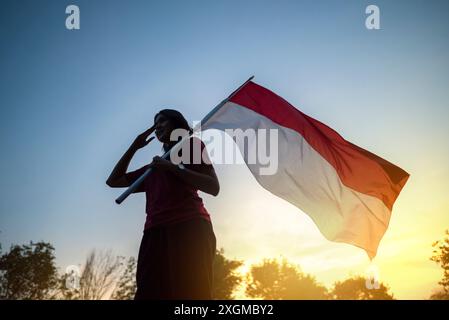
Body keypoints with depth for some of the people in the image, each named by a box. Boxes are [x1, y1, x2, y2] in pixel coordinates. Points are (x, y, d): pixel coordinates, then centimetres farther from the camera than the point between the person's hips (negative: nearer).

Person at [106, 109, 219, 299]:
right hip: (156, 234, 5)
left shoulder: (191, 144, 18)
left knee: (192, 294, -18)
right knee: (153, 294, -11)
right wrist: (134, 147, 31)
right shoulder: (155, 166, 33)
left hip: (190, 228, -5)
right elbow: (113, 181, 36)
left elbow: (213, 187, 5)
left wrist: (172, 168, -1)